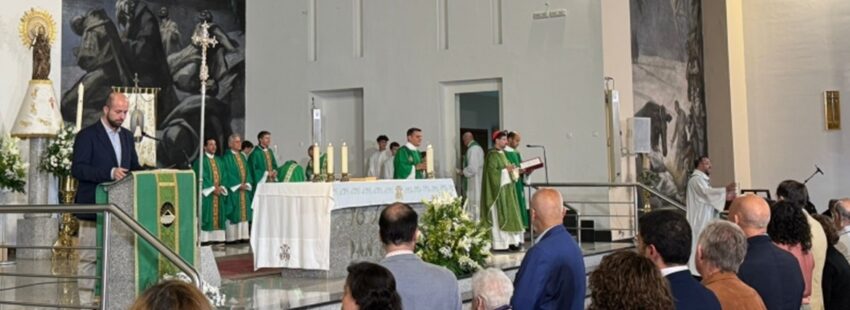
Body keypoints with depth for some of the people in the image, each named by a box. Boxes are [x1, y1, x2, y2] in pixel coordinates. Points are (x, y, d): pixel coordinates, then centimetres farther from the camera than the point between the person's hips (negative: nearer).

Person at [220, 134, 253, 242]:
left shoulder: (242, 157, 16)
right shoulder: (226, 157, -6)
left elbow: (247, 172, 13)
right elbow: (226, 174, -11)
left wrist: (247, 184, -4)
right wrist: (238, 185, -15)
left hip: (244, 190, 7)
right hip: (232, 190, -7)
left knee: (244, 213, 6)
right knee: (233, 214, -6)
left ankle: (243, 235, 9)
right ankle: (231, 237, -2)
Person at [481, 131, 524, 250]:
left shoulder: (501, 153, 18)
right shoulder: (492, 155, -12)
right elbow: (492, 171, -20)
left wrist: (510, 169, 8)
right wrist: (506, 170, -18)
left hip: (506, 188, 10)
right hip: (498, 189, -10)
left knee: (508, 213, 7)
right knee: (499, 214, -7)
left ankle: (509, 241, 10)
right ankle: (500, 243, -5)